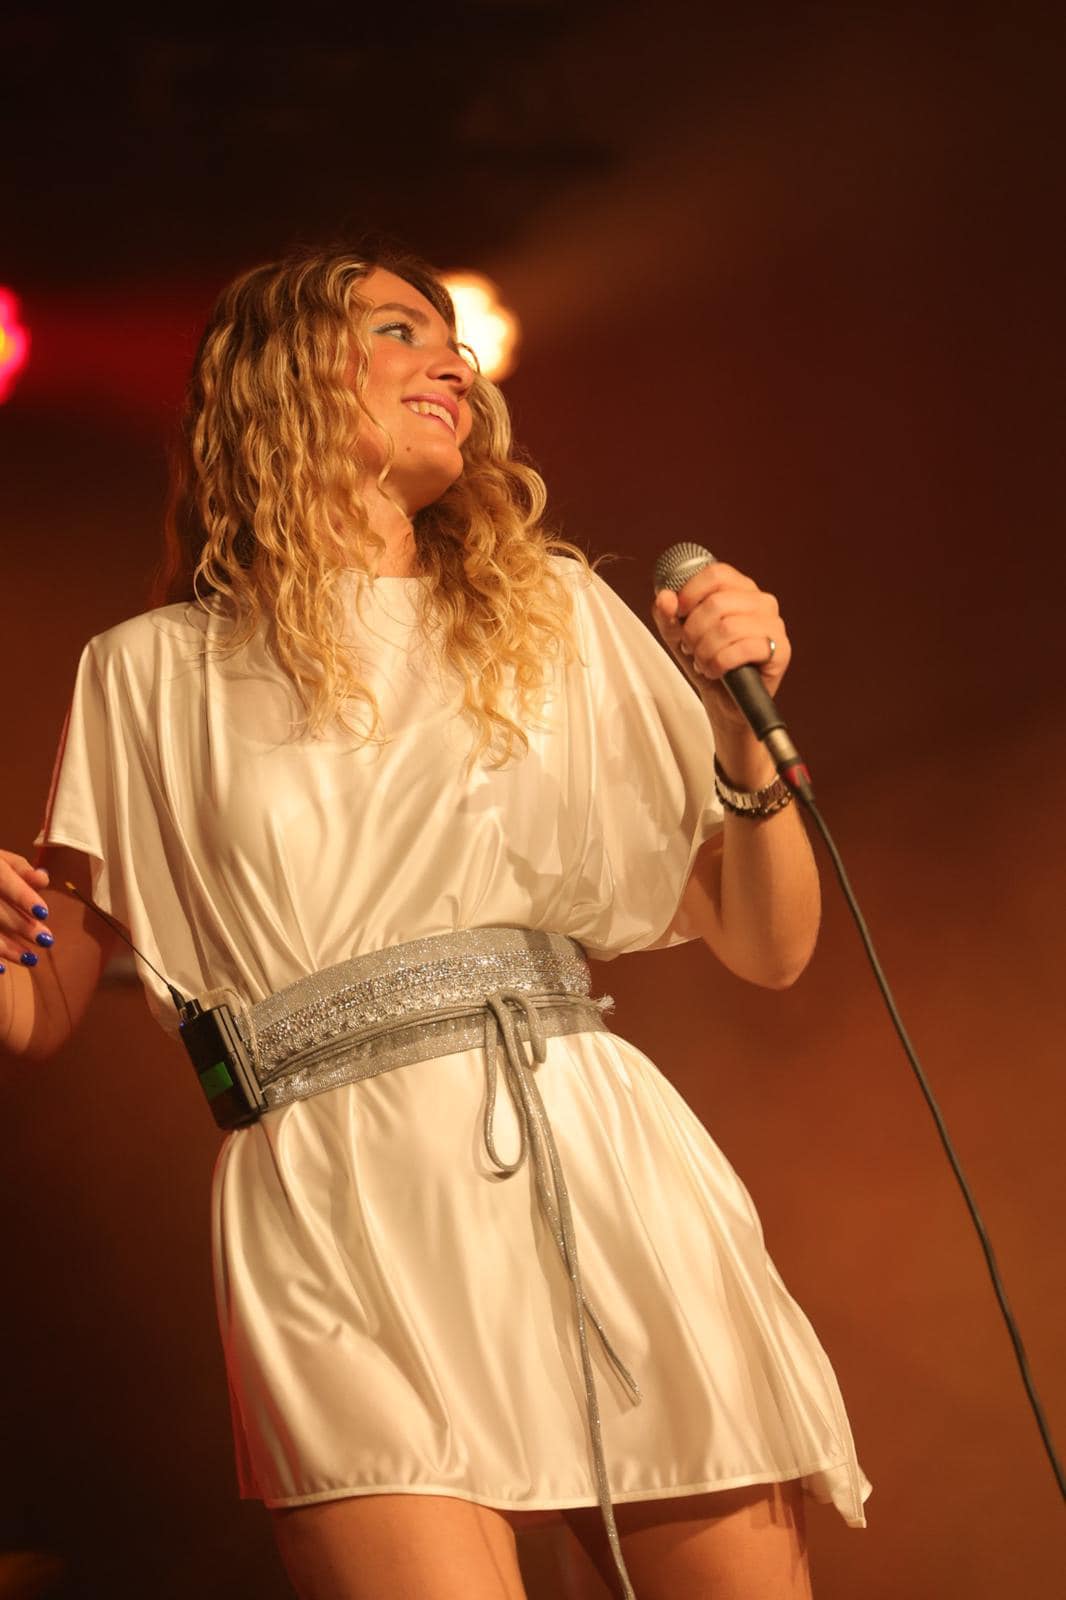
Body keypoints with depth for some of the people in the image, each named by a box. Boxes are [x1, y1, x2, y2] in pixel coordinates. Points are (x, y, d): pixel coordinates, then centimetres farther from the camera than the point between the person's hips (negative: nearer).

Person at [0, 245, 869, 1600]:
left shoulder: (560, 613, 15)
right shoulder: (151, 673, 11)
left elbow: (771, 950, 15)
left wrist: (743, 734, -2)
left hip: (611, 1178, 3)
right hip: (338, 1222, -2)